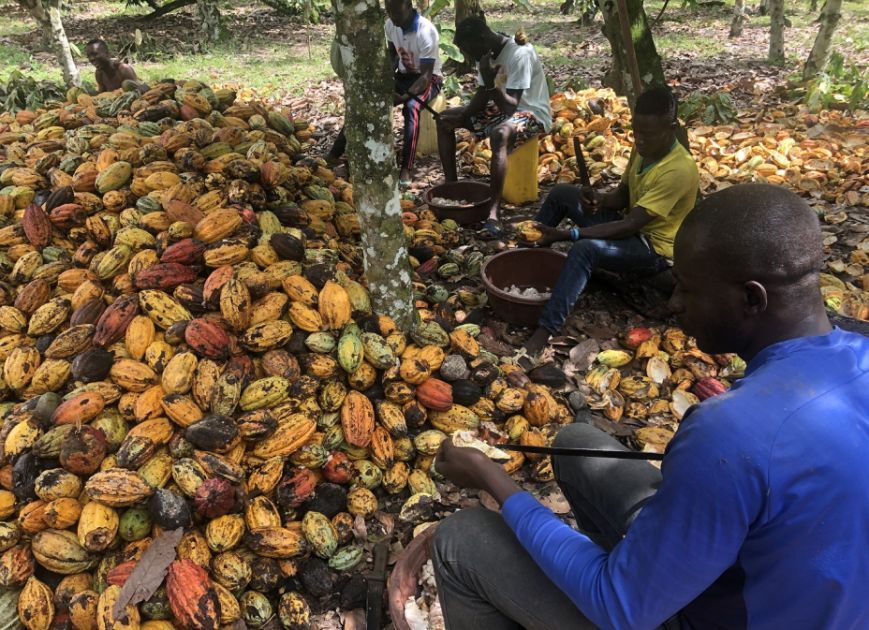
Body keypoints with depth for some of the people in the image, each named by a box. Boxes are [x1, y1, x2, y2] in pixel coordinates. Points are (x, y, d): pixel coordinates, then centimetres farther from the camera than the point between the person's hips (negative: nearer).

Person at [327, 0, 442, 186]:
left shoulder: (426, 31, -25)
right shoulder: (390, 25, -5)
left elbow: (426, 76, -27)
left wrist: (404, 96, -41)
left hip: (429, 79, -6)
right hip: (403, 75, 6)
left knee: (411, 106, -38)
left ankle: (406, 169, -39)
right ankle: (334, 154, -10)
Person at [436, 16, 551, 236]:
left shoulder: (519, 54, -25)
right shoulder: (487, 53, 0)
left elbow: (511, 106, -29)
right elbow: (483, 95, 7)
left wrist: (491, 82, -41)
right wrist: (461, 117, -8)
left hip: (532, 112, -9)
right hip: (501, 108, 9)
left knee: (499, 134, -42)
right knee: (445, 119, 4)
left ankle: (493, 211, -45)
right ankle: (451, 185, 2)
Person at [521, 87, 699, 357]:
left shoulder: (679, 170, -28)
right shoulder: (644, 147, -3)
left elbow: (630, 225, -31)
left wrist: (566, 234, -34)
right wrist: (600, 199, -16)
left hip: (654, 247, -9)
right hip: (632, 225, 9)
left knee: (585, 249, -37)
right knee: (562, 193, 1)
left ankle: (544, 331, -37)